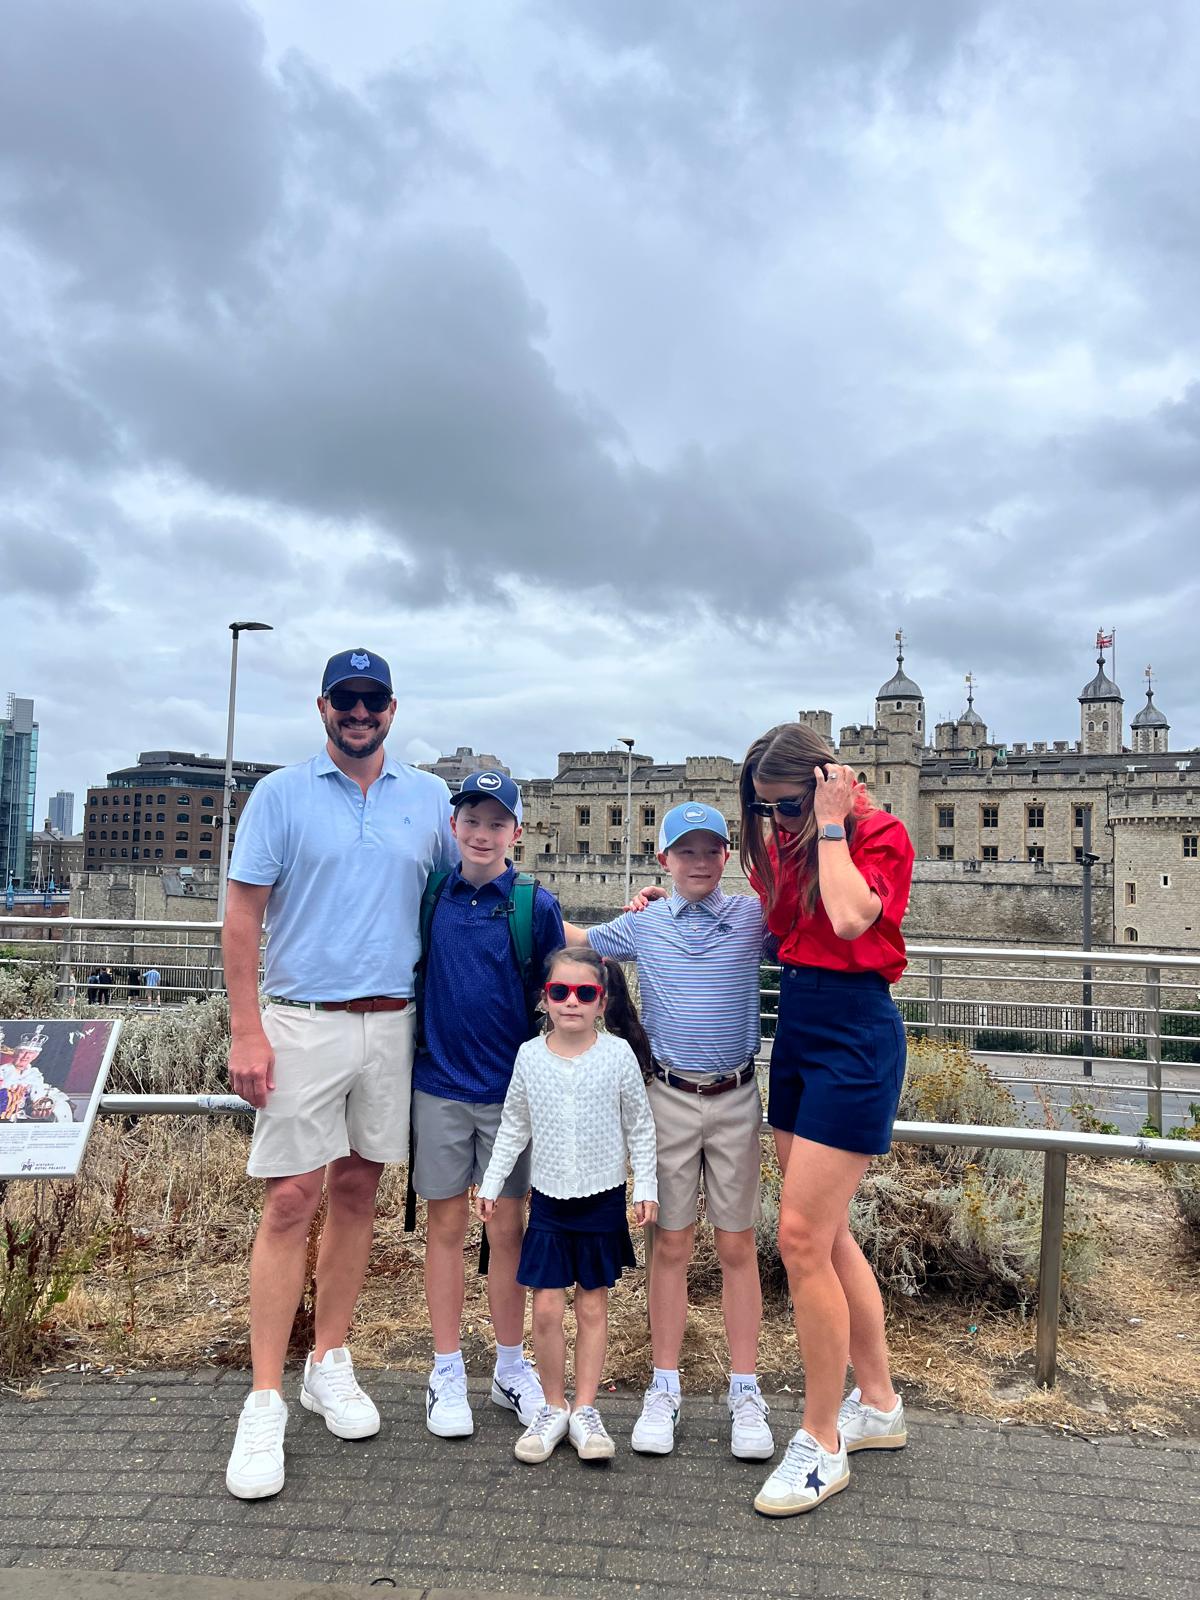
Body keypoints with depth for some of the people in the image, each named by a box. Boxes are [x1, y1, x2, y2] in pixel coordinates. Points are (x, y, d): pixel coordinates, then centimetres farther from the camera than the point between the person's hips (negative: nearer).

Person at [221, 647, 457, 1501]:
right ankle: (265, 1404, 8)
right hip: (303, 1022, -3)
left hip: (393, 1022, 3)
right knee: (291, 1201, -3)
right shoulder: (281, 794, -1)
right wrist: (247, 1032, -10)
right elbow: (244, 916, -3)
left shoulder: (428, 797, 7)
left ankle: (331, 1364, 27)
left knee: (358, 1192, 11)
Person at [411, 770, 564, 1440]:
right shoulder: (431, 897, 1)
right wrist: (409, 1058, 7)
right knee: (447, 1224, 10)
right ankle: (448, 1371, 24)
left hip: (511, 1088, -1)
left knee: (510, 1227, 9)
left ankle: (512, 1367, 27)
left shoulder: (537, 906, -5)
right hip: (439, 1085, 2)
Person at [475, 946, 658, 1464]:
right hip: (549, 1198, 1)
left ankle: (584, 1410, 22)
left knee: (593, 1306, 8)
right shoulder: (530, 1055, -4)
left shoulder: (619, 1054, -9)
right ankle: (554, 1407, 20)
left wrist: (646, 1187, -2)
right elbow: (514, 1126, 7)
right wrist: (491, 1183, 6)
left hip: (603, 1199, -1)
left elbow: (639, 1126, 0)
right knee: (546, 1308, 1)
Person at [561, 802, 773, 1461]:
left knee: (737, 1245, 7)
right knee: (671, 1243, 8)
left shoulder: (752, 915, 2)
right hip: (669, 1097, 1)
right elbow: (574, 940, 18)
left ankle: (745, 1392, 21)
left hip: (737, 1097, 0)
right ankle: (665, 1389, 22)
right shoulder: (642, 924, 4)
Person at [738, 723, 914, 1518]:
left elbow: (850, 917, -26)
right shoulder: (788, 842, 12)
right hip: (798, 1029, 8)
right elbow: (771, 926, 13)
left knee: (802, 1235, -8)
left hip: (855, 1035, -8)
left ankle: (822, 1444, 8)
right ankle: (879, 1404, 31)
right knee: (828, 1235, 14)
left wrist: (829, 824, -17)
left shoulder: (881, 834, -9)